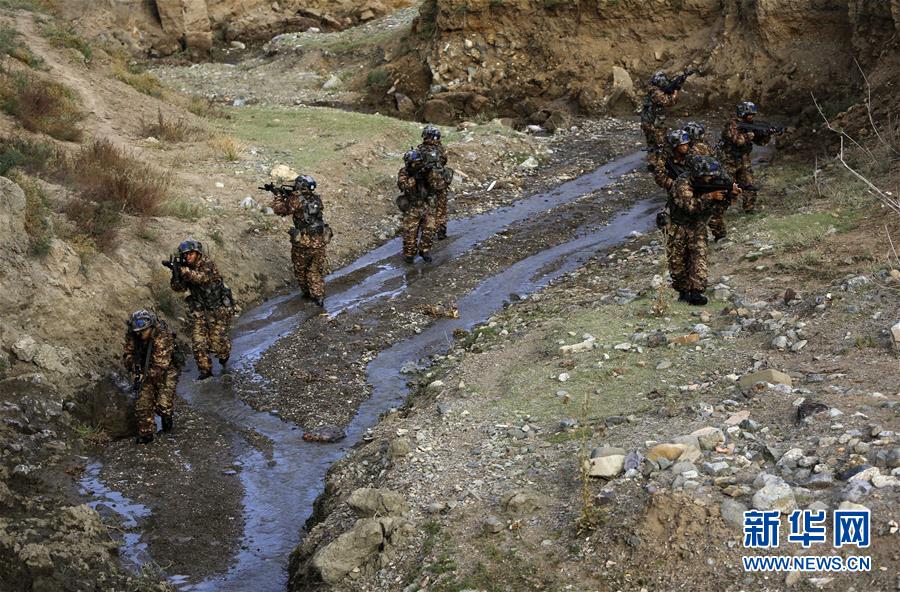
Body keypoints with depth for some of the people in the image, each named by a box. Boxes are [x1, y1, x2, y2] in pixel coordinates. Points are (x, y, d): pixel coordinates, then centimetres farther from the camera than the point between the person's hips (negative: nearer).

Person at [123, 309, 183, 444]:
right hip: (146, 371, 5)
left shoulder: (163, 336, -31)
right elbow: (128, 354, 1)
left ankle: (167, 418, 23)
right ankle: (146, 433, 13)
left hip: (166, 370, -5)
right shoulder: (131, 335, -14)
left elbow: (161, 364, -31)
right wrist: (135, 372, -12)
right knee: (142, 404, -1)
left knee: (163, 403, -11)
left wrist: (143, 376, -30)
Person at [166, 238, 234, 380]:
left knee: (217, 340, -4)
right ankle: (205, 370, 6)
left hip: (218, 309, -5)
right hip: (199, 311, 5)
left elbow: (199, 277, -35)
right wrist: (175, 273, -24)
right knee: (198, 342, -5)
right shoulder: (185, 268, 1)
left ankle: (224, 356, 29)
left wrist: (180, 268, -40)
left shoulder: (208, 265, -17)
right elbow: (179, 288, -7)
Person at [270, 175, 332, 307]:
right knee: (316, 271, 17)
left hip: (302, 244, -4)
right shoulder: (316, 198, 3)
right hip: (319, 243, 4)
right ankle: (318, 296, 14)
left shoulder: (296, 199, -13)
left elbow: (279, 209, -4)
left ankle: (307, 292, 33)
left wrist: (279, 196, 12)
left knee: (301, 270, 20)